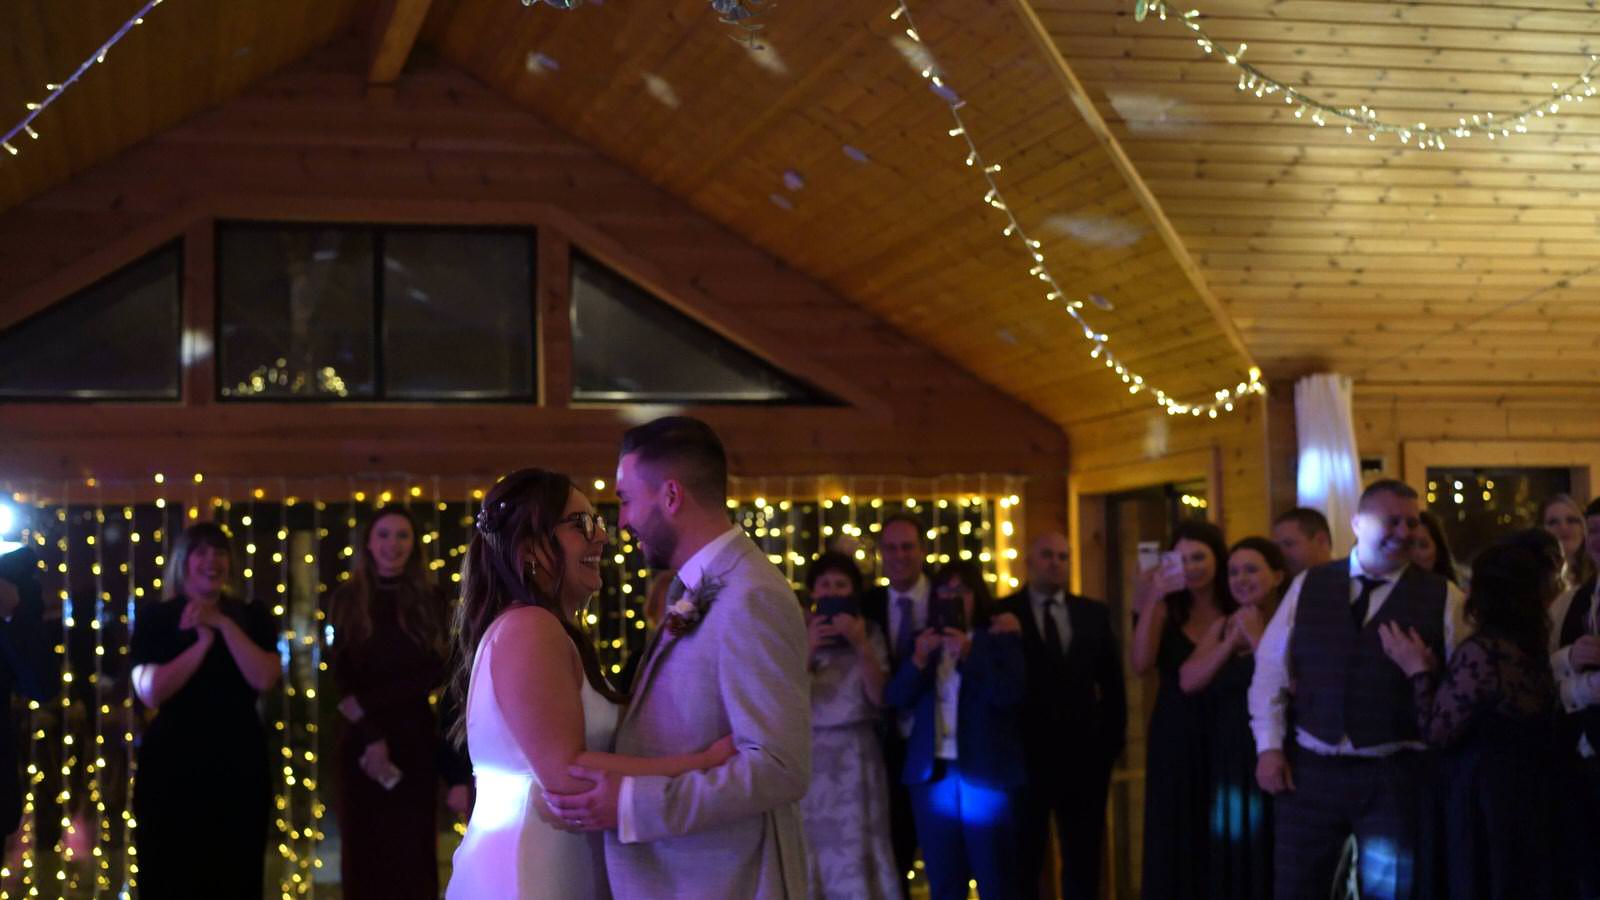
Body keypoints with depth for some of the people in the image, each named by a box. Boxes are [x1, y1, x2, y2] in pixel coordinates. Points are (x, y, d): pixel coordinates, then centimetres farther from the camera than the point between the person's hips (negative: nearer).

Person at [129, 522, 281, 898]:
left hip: (239, 762, 2)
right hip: (172, 762, -2)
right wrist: (202, 641, -14)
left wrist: (224, 625, -14)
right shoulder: (155, 617, 1)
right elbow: (150, 691, -13)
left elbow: (264, 678, -10)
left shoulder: (252, 617, 7)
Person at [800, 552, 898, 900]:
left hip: (855, 756, 0)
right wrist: (808, 649, -14)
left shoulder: (869, 633, 6)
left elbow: (880, 698, -3)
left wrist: (862, 647, -13)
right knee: (811, 850, 0)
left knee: (857, 851, -2)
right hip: (808, 756, 0)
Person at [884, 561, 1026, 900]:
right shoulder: (925, 642, 13)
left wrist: (968, 654, -19)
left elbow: (1011, 693, -11)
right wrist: (919, 658, -13)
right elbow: (896, 698, 3)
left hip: (987, 772, -3)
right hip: (933, 773, 3)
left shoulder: (1001, 638, 4)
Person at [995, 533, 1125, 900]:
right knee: (1022, 859, 4)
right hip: (1025, 754, -3)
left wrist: (1112, 740, 3)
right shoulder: (1001, 614, -2)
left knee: (1084, 858, 9)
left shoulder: (1094, 613, 9)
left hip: (1085, 754, 3)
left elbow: (1112, 682, 10)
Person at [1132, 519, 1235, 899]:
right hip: (1174, 740, 0)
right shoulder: (1166, 612, 1)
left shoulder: (1239, 610, 0)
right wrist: (1152, 600, -19)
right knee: (1174, 842, 6)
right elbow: (1141, 664, -16)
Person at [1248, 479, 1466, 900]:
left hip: (1396, 775, -2)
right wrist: (1269, 747, 0)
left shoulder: (1442, 597, 0)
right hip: (1309, 769, 2)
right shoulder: (1308, 586, 5)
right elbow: (1271, 669, 6)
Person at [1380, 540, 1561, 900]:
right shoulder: (1531, 645, 7)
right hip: (1531, 789, 9)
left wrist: (1418, 671, -10)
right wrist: (1434, 671, 8)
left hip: (1486, 795, -9)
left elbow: (1438, 730, -18)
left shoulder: (1481, 650, -21)